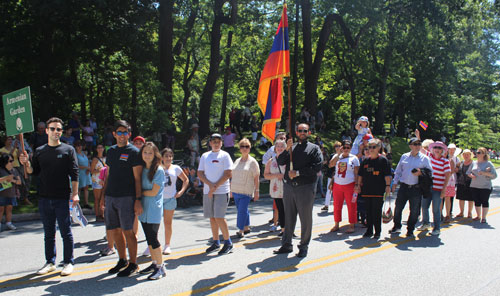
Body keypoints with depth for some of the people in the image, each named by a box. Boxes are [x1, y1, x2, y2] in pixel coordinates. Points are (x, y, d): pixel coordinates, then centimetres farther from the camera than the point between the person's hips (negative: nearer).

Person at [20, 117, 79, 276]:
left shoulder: (68, 150, -1)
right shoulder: (39, 151, 11)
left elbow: (74, 173, -5)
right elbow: (33, 171, 13)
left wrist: (75, 194, -13)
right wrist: (27, 164, -8)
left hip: (63, 198, -4)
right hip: (44, 198, 4)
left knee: (66, 232, 3)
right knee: (48, 233, 13)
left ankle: (68, 263, 13)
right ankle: (50, 262, 25)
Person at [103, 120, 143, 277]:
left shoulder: (133, 152, -5)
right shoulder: (111, 151, 14)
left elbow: (137, 178, -9)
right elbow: (108, 174, 19)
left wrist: (138, 199, -15)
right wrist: (104, 196, 15)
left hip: (126, 197, -6)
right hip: (110, 197, 6)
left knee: (127, 231, -2)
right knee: (115, 230, 11)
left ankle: (133, 264, 10)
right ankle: (122, 261, 27)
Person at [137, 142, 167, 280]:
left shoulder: (158, 170, -12)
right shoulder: (142, 169, 9)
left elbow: (154, 192, -14)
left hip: (153, 210, -7)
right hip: (143, 208, 7)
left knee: (153, 238, -5)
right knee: (149, 238, 14)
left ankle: (160, 267, 5)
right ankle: (154, 263, 26)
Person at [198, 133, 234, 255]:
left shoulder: (224, 155, 1)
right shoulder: (205, 156, 14)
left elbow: (228, 174, -7)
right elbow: (200, 173, 8)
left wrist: (215, 186, -12)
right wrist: (210, 185, -8)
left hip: (222, 191, -5)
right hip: (207, 191, 5)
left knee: (219, 217, -10)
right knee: (212, 217, 8)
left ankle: (228, 243, 2)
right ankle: (216, 243, 19)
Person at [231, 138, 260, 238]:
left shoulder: (253, 162, -3)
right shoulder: (237, 161, 13)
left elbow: (256, 178, -4)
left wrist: (256, 191, -8)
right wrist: (231, 189, 15)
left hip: (246, 192, -6)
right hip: (236, 191, 6)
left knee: (242, 210, -12)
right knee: (242, 210, 13)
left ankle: (241, 230, -5)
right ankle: (246, 227, 26)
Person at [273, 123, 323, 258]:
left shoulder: (314, 148, 4)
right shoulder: (291, 147, 15)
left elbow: (317, 167, -10)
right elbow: (280, 162, 4)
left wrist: (298, 172, -14)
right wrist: (287, 150, -10)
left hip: (305, 187, -3)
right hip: (289, 187, 4)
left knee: (306, 219, 3)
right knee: (289, 218, 11)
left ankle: (304, 247, 15)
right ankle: (286, 245, 22)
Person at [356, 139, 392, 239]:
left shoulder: (383, 160, -2)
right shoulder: (365, 160, 12)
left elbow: (388, 174, -5)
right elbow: (360, 174, 17)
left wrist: (388, 186, -11)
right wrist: (359, 186, 14)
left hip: (378, 191, -5)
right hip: (367, 190, 5)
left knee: (377, 212, -1)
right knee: (368, 211, 9)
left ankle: (377, 232, 9)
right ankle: (369, 231, 18)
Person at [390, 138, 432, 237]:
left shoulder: (424, 158, 4)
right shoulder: (404, 157, 10)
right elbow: (398, 171, 16)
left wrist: (421, 173, -14)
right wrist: (395, 183, 11)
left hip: (416, 188, -2)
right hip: (403, 187, 2)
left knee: (414, 211, 3)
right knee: (398, 207, 6)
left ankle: (410, 230, 18)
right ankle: (396, 227, 25)